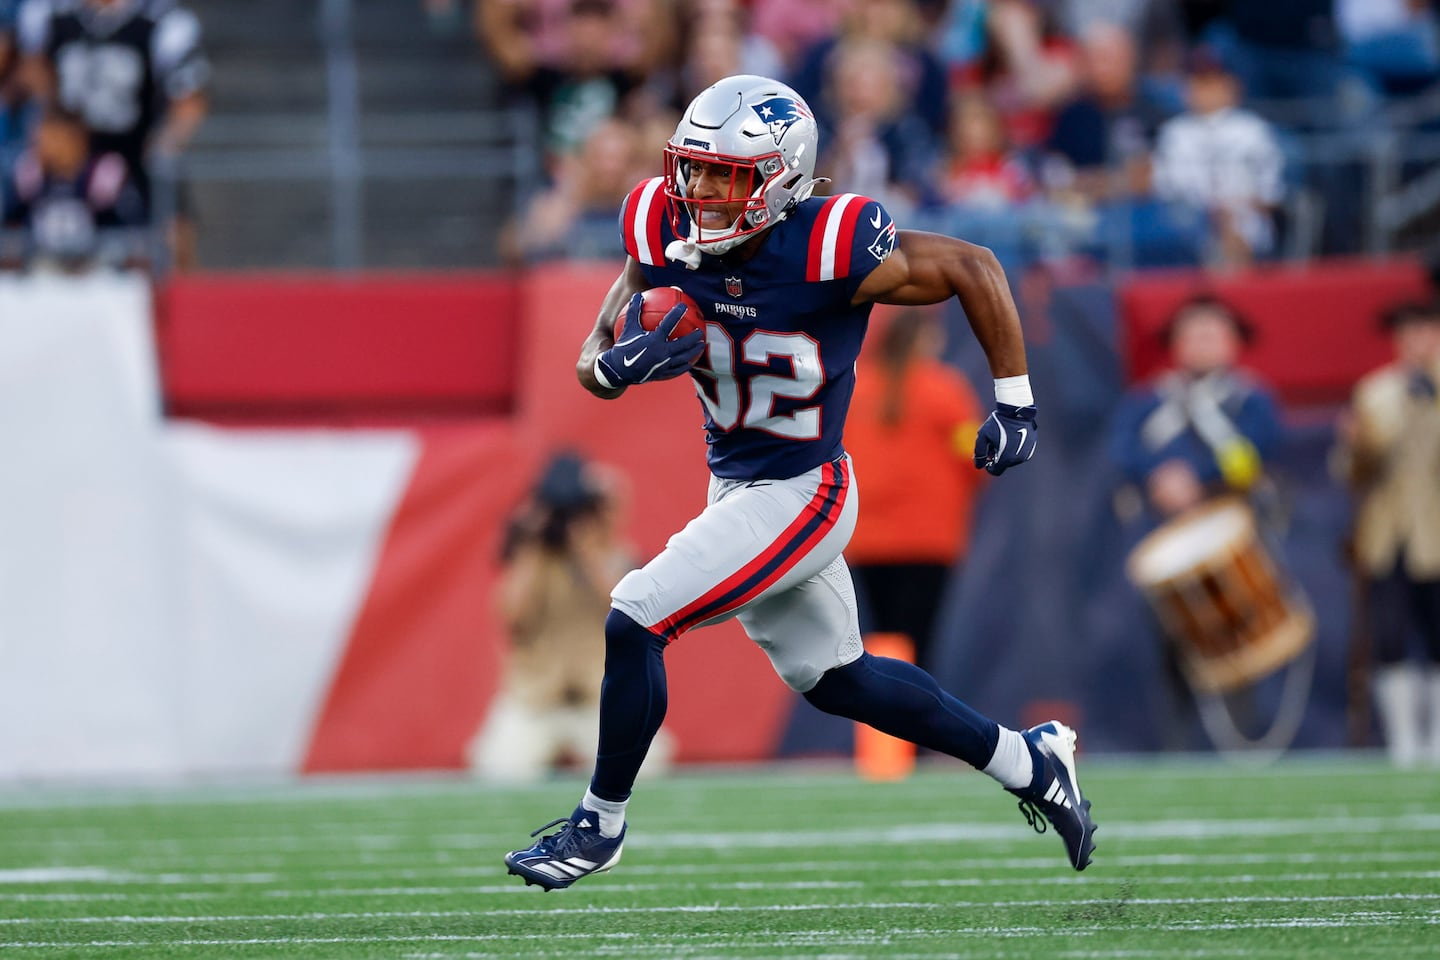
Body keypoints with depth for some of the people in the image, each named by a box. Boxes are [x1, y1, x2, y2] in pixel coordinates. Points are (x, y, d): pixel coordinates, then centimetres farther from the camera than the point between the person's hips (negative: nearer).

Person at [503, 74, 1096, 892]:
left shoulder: (831, 250, -26)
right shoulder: (666, 235, -10)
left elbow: (974, 270, -12)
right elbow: (595, 370, 0)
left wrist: (1015, 403, -7)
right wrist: (622, 361, -25)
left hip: (800, 494, -7)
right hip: (737, 485, 7)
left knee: (635, 623, -14)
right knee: (833, 677, 21)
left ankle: (601, 823, 7)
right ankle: (1028, 762, 37)